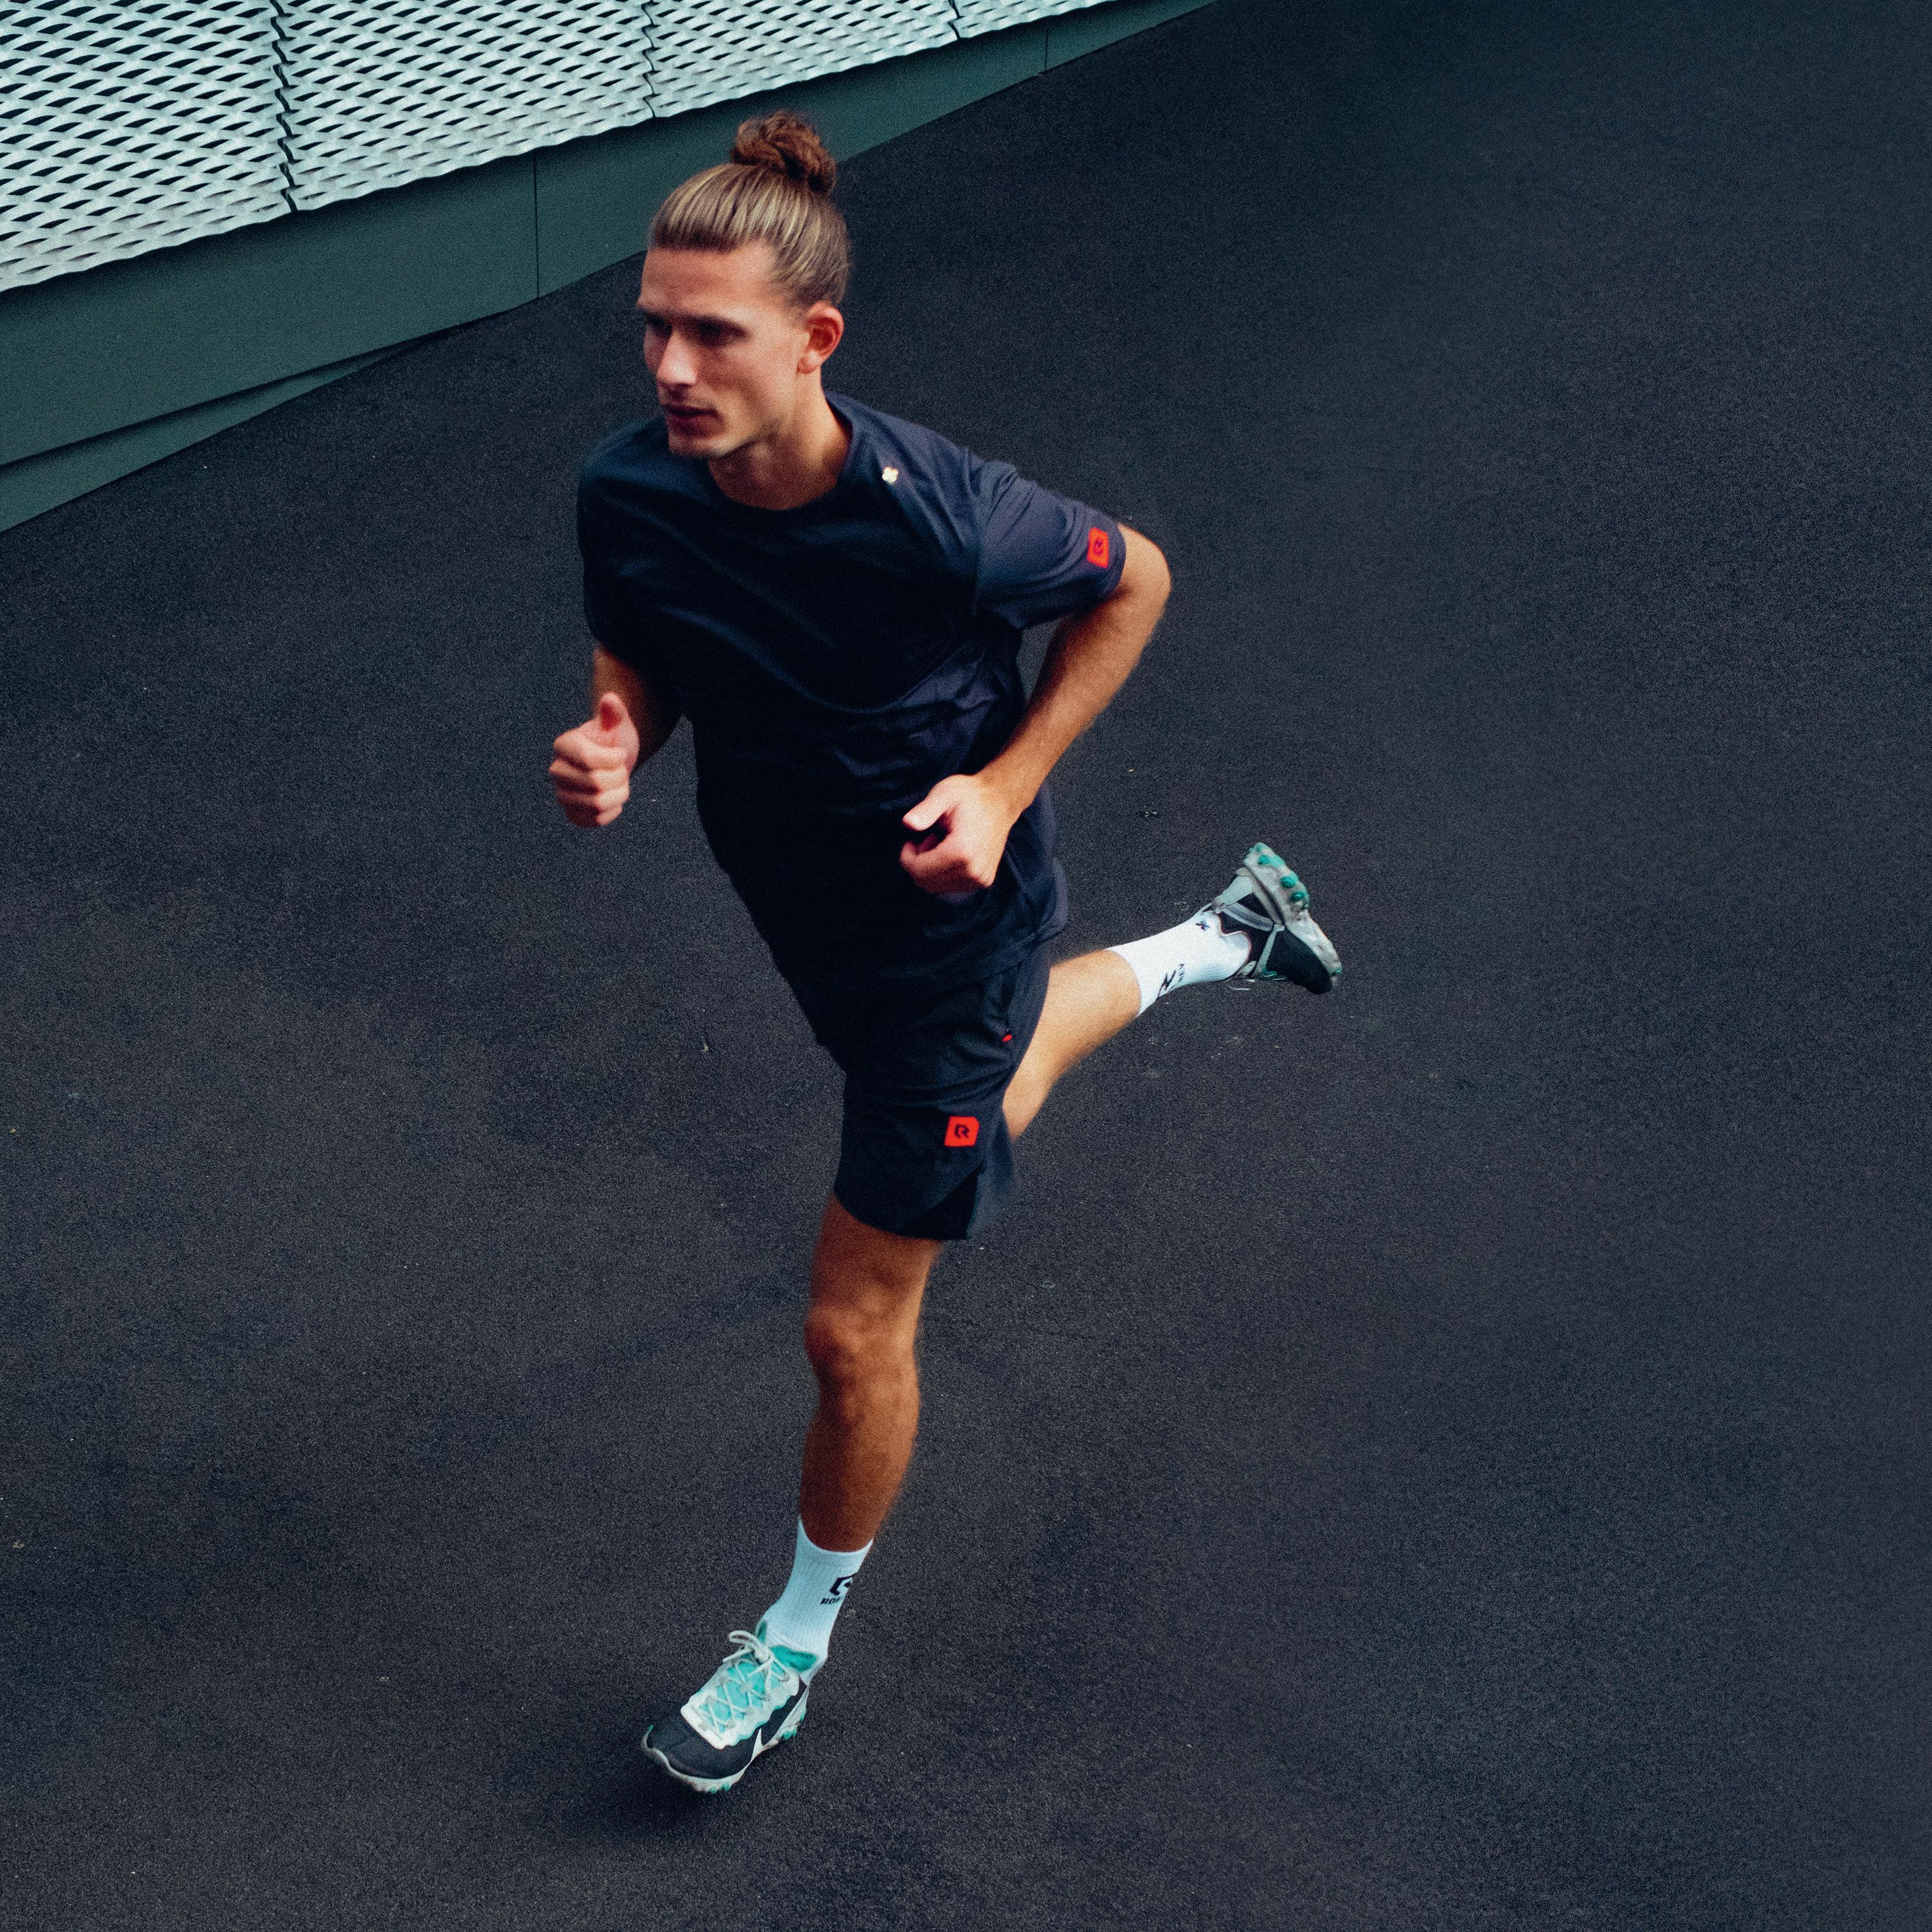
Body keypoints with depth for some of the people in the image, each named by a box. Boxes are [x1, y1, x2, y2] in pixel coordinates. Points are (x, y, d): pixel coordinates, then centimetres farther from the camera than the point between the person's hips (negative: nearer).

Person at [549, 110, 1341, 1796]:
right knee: (989, 1094, 36)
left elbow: (1133, 580, -14)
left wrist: (1004, 787, -21)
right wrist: (617, 739, -23)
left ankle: (801, 1636, 31)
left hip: (951, 915, -6)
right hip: (805, 907, 6)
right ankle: (1226, 933, 63)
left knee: (855, 1328, 3)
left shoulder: (938, 516, -35)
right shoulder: (625, 496, -22)